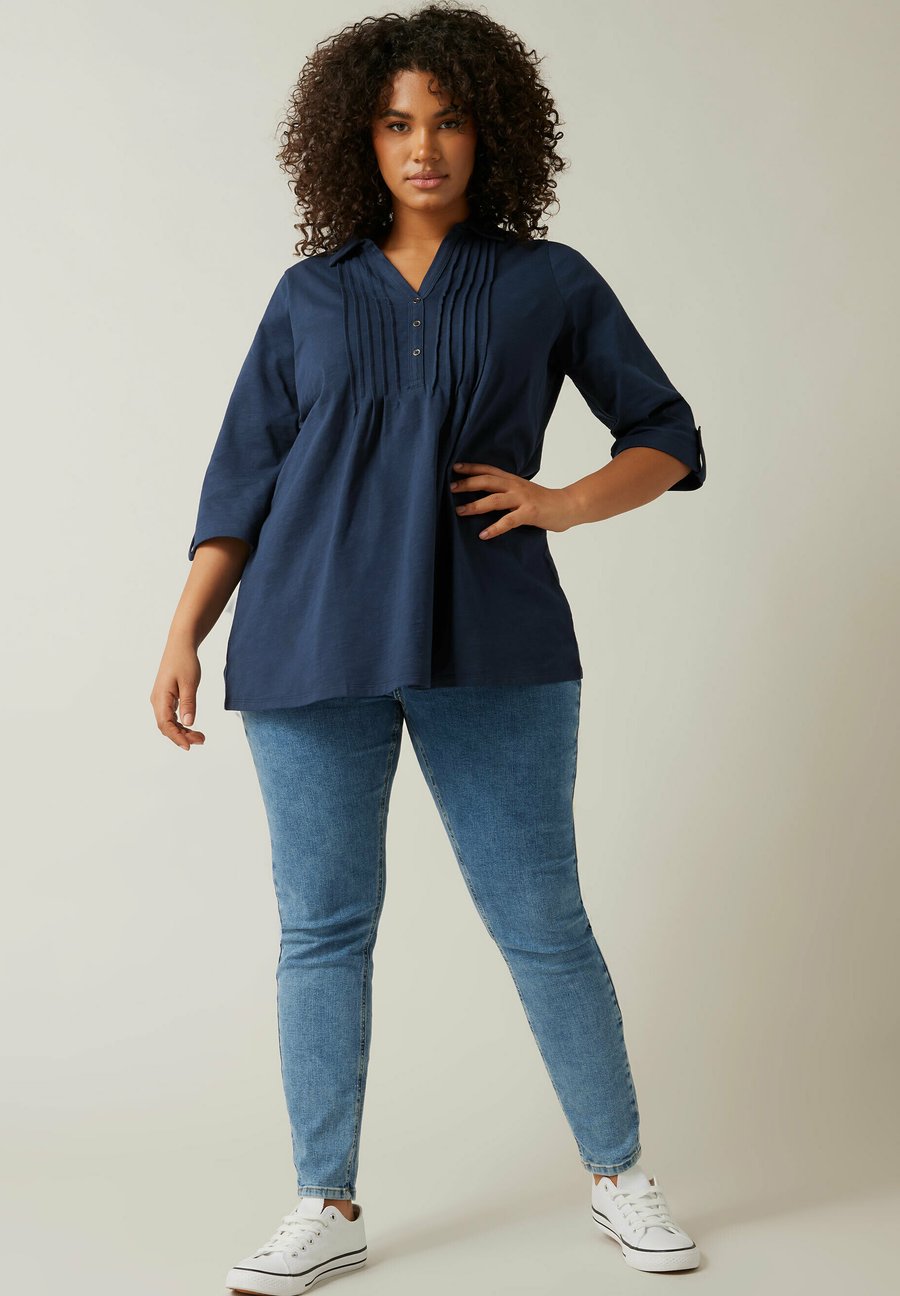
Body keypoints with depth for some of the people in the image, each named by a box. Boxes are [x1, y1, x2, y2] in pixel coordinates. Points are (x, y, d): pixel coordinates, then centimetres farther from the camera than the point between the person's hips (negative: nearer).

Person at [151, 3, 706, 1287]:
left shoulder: (549, 283, 9)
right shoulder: (311, 294, 12)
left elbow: (670, 440, 12)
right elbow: (244, 477, 11)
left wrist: (564, 502, -6)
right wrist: (185, 637, 4)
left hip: (489, 649, -1)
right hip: (314, 645, 2)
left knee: (542, 919, 2)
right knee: (323, 926, 5)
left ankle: (622, 1177, 20)